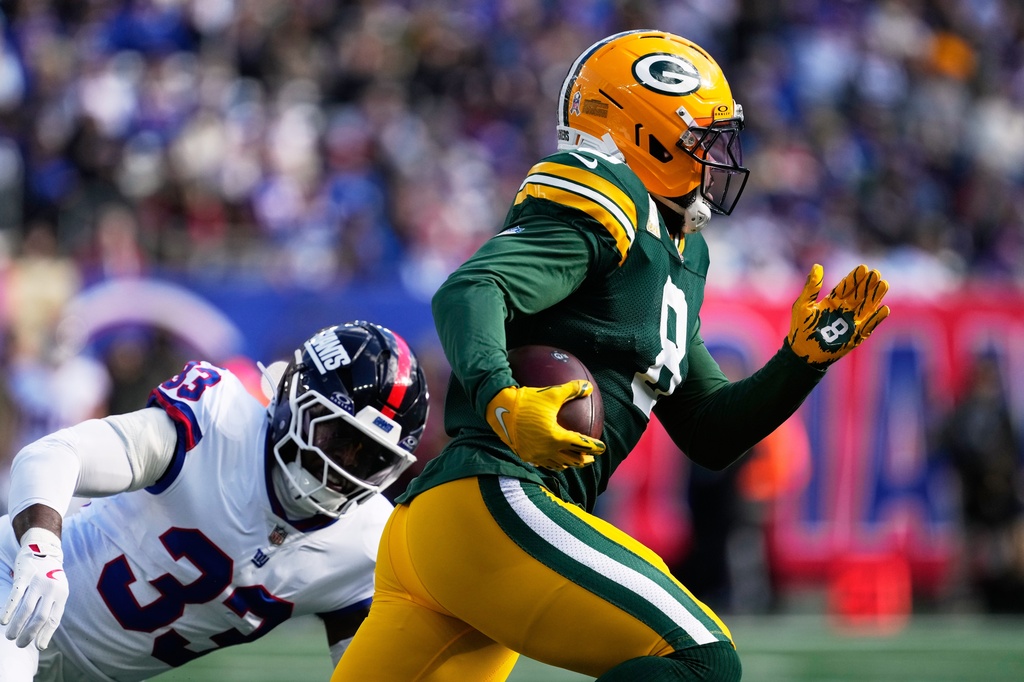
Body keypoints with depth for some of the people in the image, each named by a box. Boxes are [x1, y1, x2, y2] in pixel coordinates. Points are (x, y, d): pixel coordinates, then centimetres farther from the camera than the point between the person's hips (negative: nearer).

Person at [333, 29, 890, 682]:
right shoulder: (605, 208, -3)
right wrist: (500, 398, -37)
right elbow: (470, 292, -19)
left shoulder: (674, 259, 26)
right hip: (491, 499, -10)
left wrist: (805, 355, 16)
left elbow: (709, 434, 28)